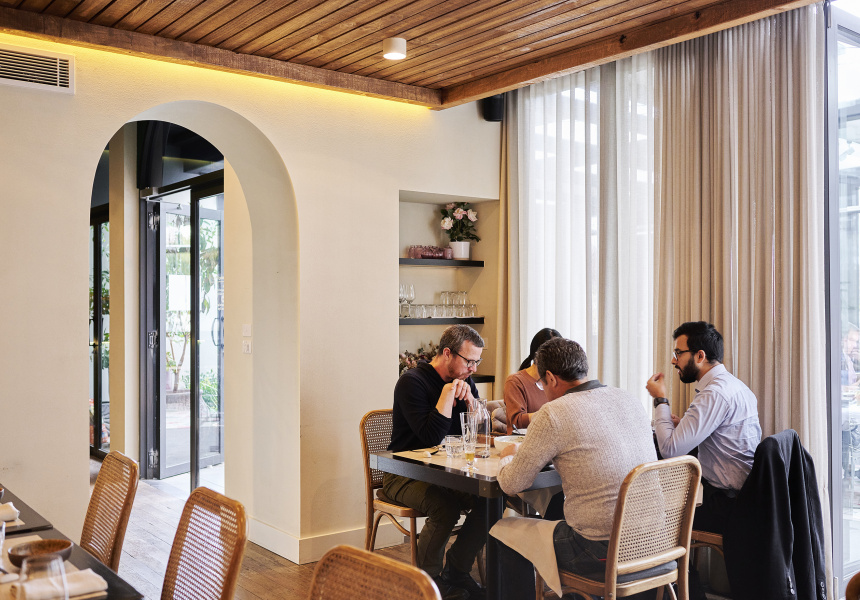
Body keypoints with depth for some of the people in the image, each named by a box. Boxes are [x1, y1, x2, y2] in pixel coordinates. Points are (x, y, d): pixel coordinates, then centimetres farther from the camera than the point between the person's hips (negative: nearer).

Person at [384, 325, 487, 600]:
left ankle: (455, 572, 0)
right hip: (405, 474, -6)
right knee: (445, 506, -33)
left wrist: (468, 396, -11)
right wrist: (448, 392, -24)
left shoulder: (463, 379, 7)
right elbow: (432, 436, -24)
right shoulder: (412, 382, -15)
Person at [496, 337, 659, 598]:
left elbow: (512, 484, -7)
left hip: (602, 550, -7)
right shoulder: (629, 399, 5)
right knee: (558, 514, 33)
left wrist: (508, 456, 14)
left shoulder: (553, 414, -15)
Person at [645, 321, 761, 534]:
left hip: (725, 505, -9)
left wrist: (660, 399, -11)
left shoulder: (714, 393, -21)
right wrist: (682, 426, 7)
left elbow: (670, 449, -23)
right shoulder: (735, 385, 11)